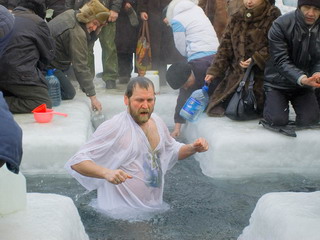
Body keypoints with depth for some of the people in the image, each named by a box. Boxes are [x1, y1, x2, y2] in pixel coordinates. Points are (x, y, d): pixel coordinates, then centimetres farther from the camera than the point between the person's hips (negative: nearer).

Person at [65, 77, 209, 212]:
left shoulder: (156, 121, 5)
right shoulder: (113, 128, -18)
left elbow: (173, 150, 24)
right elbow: (77, 162, -20)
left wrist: (193, 149, 4)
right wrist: (106, 172, -37)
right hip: (121, 212, -7)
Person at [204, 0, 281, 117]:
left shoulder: (273, 16, -5)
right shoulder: (237, 18, 11)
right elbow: (225, 47, 10)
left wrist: (256, 59, -22)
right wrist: (215, 71, 1)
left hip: (260, 74, -5)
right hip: (237, 73, 5)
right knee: (215, 109, -3)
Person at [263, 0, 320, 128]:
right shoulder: (280, 25, -21)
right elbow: (281, 61, -24)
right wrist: (301, 78, -40)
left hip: (304, 85, 3)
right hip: (278, 82, -3)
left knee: (310, 120, -8)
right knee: (278, 120, -14)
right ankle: (270, 101, 20)